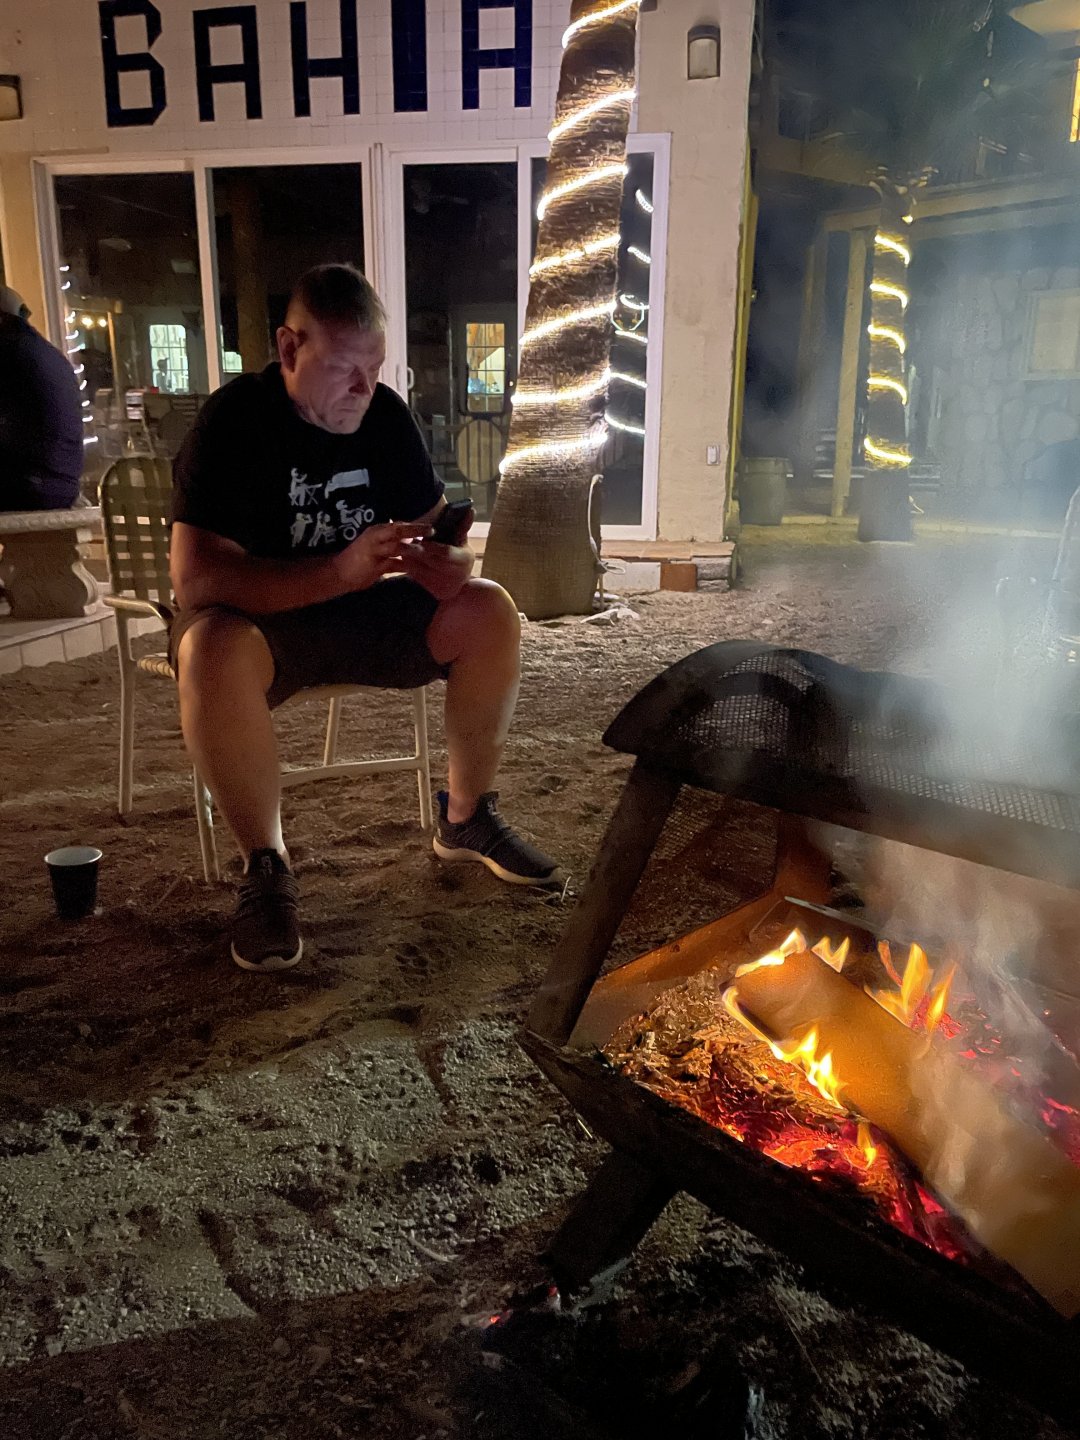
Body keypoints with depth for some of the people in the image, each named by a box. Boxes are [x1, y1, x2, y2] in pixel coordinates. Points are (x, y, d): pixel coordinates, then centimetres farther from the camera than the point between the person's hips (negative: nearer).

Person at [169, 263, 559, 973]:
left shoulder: (386, 414, 0)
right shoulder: (236, 420, -17)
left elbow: (437, 533, 4)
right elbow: (195, 577, -27)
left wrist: (448, 561, -23)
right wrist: (338, 572, -39)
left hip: (363, 617, 5)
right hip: (258, 621, -5)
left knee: (491, 611, -15)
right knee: (212, 650, -38)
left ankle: (467, 818, 2)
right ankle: (266, 865, -19)